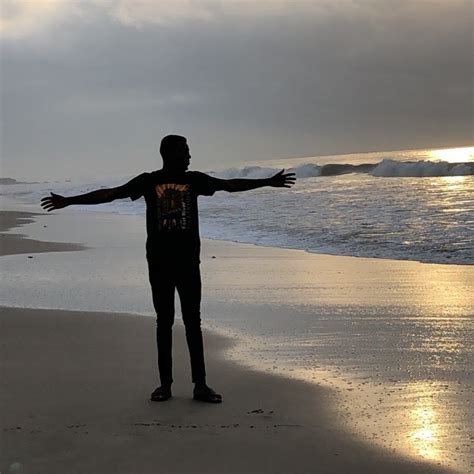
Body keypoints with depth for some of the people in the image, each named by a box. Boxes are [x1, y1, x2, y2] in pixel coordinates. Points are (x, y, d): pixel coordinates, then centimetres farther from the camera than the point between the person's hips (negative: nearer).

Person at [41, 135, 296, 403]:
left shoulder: (195, 179, 6)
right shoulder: (148, 181, 1)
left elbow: (230, 185, 8)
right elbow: (109, 194, -2)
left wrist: (268, 182, 7)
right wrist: (69, 201, -7)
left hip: (189, 263, 1)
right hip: (159, 263, -1)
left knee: (193, 322, 1)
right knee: (164, 322, 5)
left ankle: (200, 385, 2)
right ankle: (165, 384, 12)